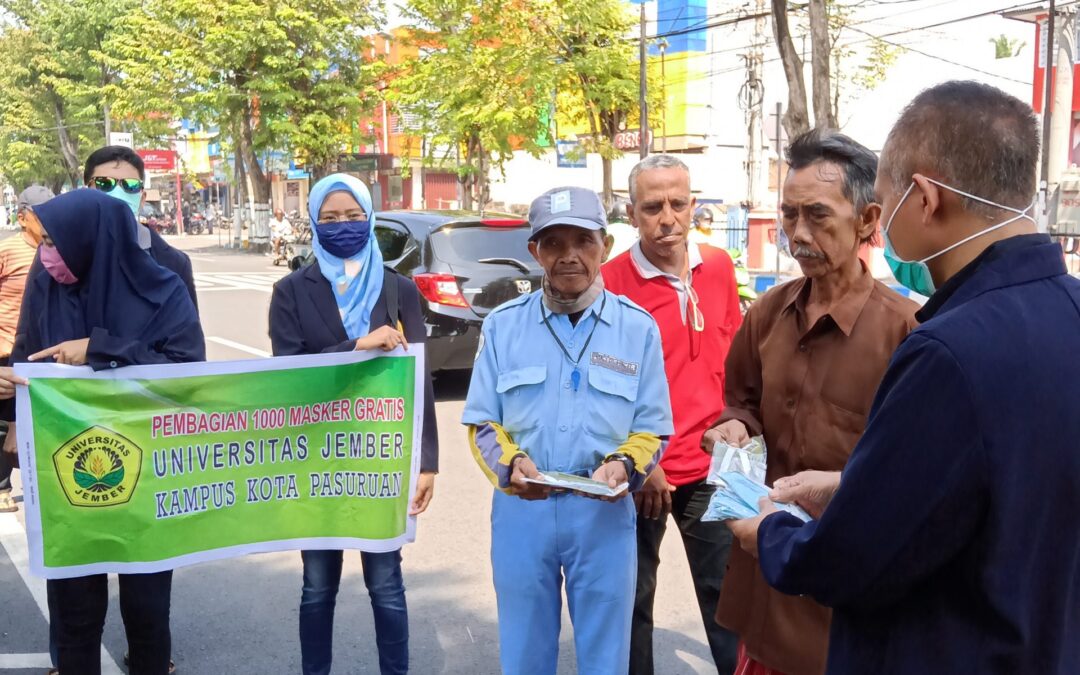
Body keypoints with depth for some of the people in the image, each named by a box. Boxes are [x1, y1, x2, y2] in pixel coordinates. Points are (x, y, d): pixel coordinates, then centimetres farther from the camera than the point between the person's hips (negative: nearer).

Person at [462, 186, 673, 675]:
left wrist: (624, 465, -19)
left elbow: (652, 428, 2)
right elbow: (481, 421, 3)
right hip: (521, 510, 1)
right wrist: (510, 463, -17)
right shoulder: (502, 325, 1)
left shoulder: (638, 327, -2)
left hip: (604, 514, -1)